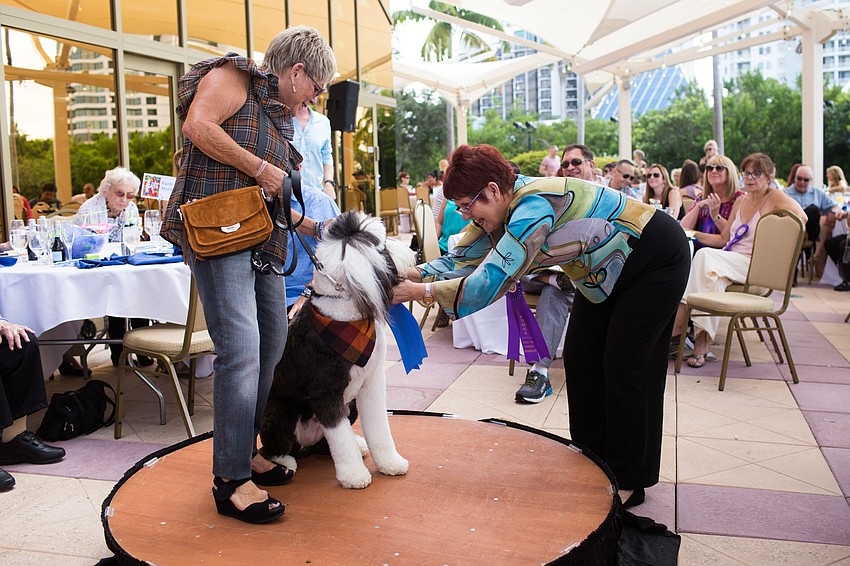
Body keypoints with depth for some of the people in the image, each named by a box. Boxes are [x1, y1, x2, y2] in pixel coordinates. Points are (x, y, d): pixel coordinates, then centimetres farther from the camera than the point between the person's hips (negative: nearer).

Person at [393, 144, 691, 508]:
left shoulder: (534, 205, -35)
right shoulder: (501, 209, -7)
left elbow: (491, 282, -39)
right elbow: (461, 259, -4)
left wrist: (422, 292, -35)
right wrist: (415, 274, -19)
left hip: (656, 258, -9)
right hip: (606, 270, 9)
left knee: (625, 367, -6)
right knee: (580, 359, 6)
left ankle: (629, 481, 9)